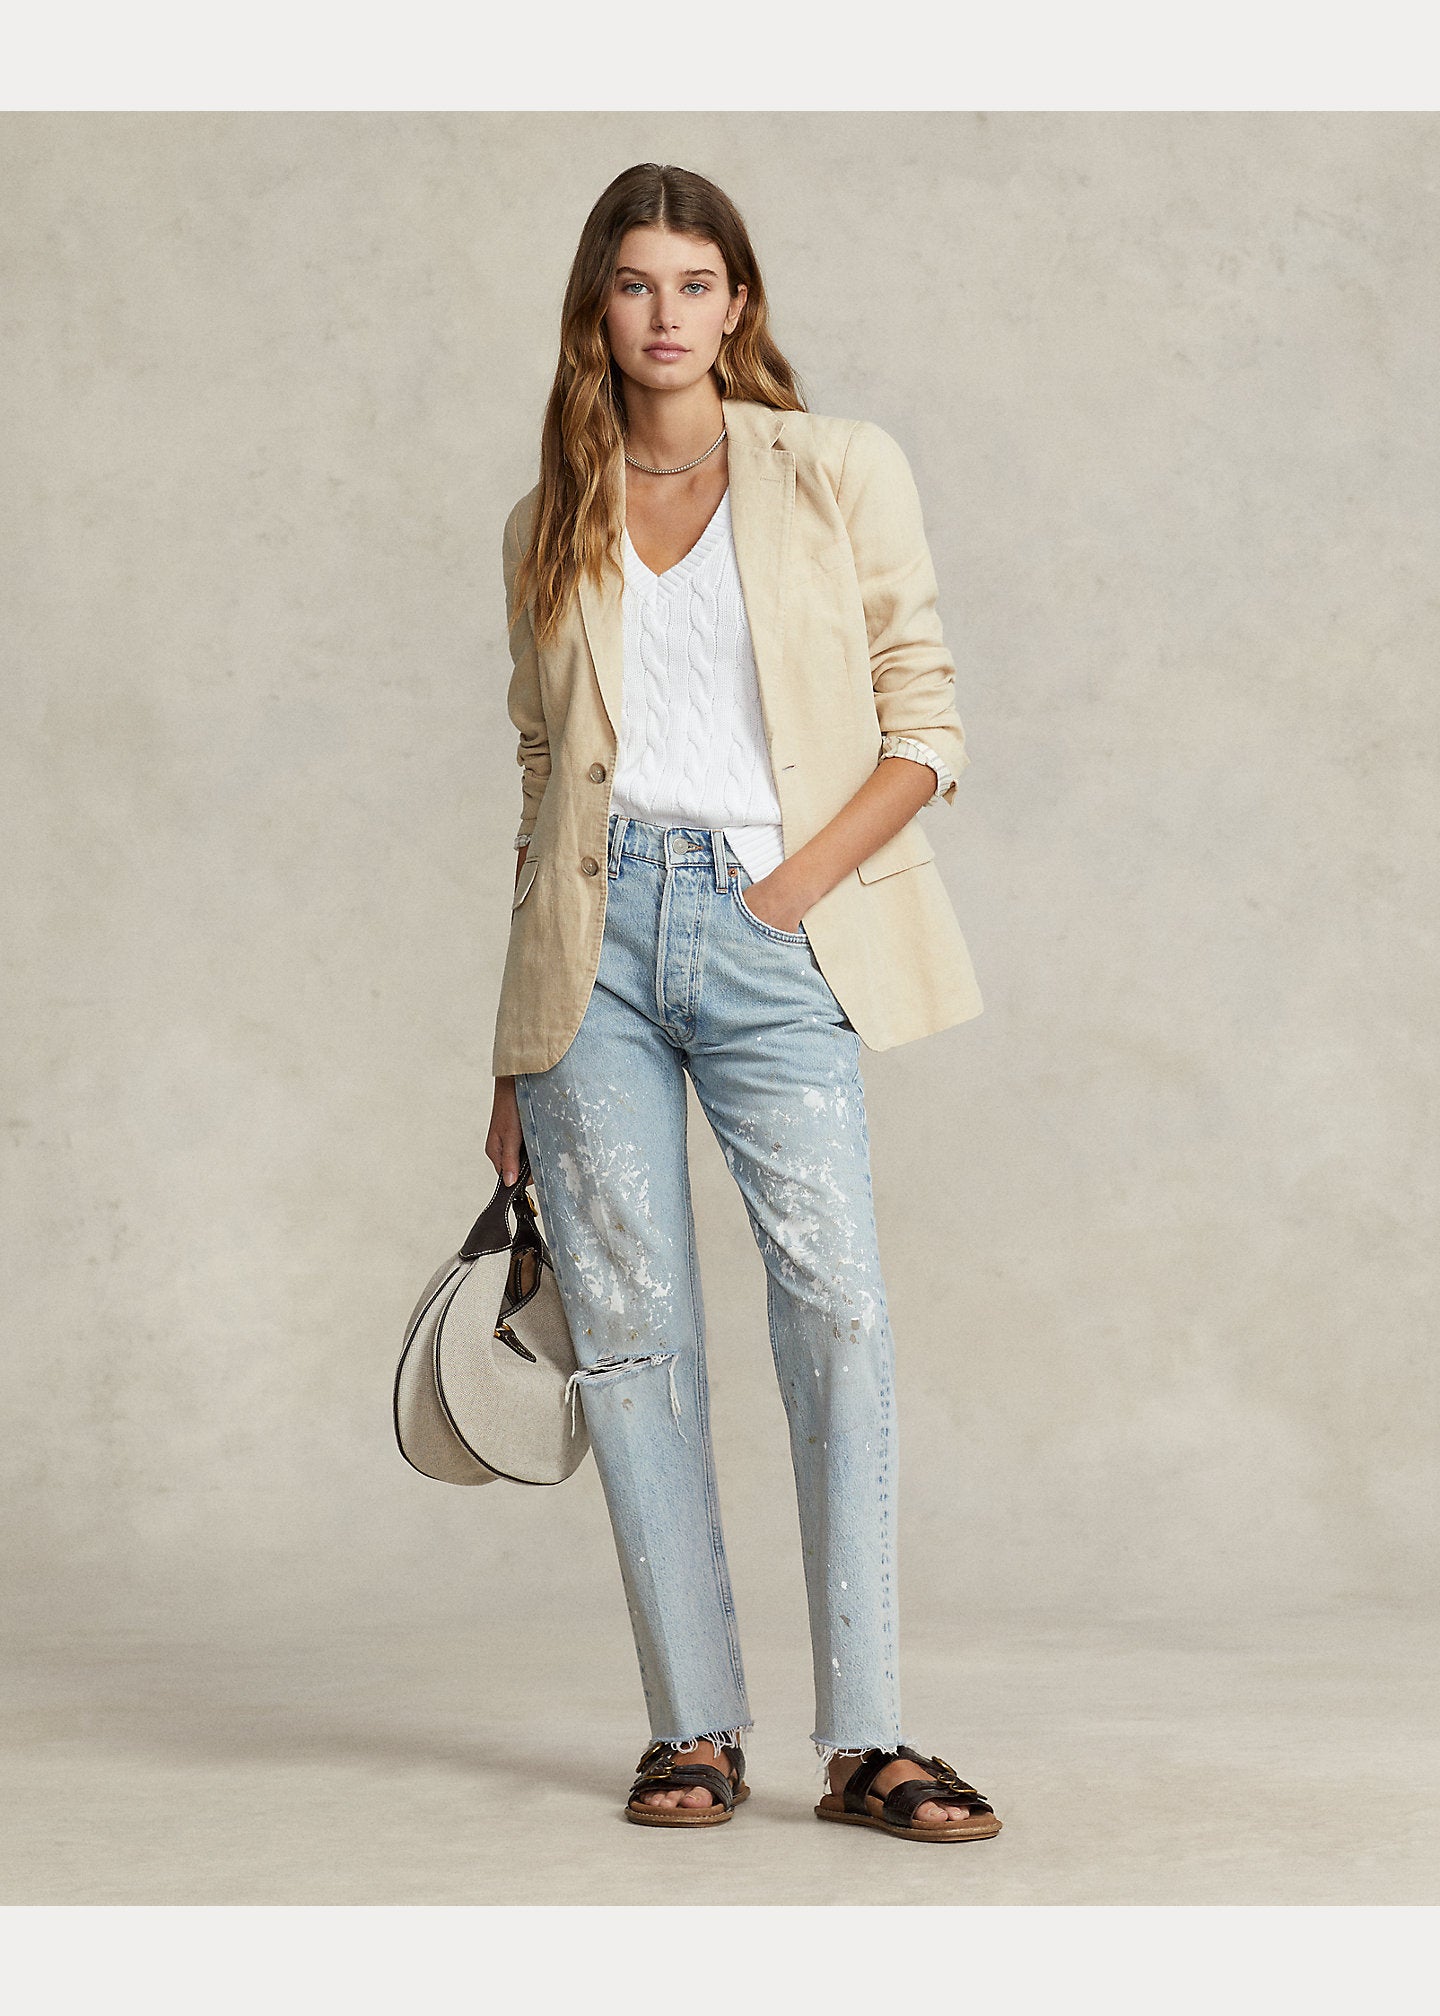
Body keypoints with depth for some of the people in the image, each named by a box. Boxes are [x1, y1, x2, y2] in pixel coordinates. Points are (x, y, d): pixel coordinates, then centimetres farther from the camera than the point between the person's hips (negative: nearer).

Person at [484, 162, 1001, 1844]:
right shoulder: (549, 527, 15)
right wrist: (513, 1052, 15)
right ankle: (693, 1727, 7)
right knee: (630, 1322, -1)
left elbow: (924, 726, 5)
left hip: (766, 933, -2)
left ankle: (863, 1738, -9)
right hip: (595, 934, 2)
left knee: (838, 1302, -14)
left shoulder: (840, 474, 8)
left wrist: (799, 884, -9)